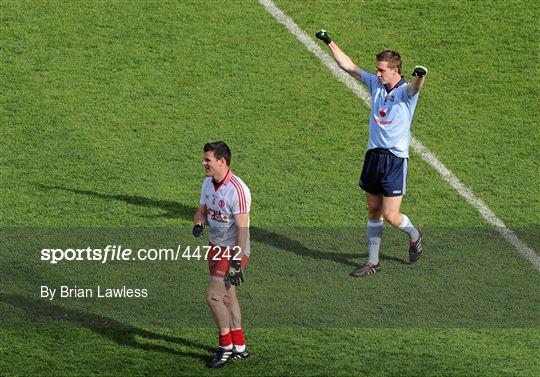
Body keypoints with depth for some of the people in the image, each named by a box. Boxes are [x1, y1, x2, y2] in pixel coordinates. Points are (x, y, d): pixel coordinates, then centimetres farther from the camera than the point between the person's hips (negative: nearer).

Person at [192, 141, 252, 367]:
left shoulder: (237, 189, -24)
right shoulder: (208, 183, 3)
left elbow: (242, 228, -25)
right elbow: (202, 211, 16)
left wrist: (237, 263, -27)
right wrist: (198, 224, -10)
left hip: (233, 251, -9)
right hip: (215, 247, 9)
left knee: (213, 296, -12)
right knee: (227, 297, 16)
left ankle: (226, 346, 4)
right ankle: (239, 347, 27)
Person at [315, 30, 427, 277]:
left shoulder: (406, 91, -11)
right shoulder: (375, 83, 6)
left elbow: (415, 87, -35)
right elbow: (348, 66, 13)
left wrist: (420, 76, -57)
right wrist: (329, 43, 12)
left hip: (396, 159, -6)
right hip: (373, 154, 6)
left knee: (390, 216, -6)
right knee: (373, 211, 12)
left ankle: (414, 235, 26)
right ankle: (372, 262, 21)